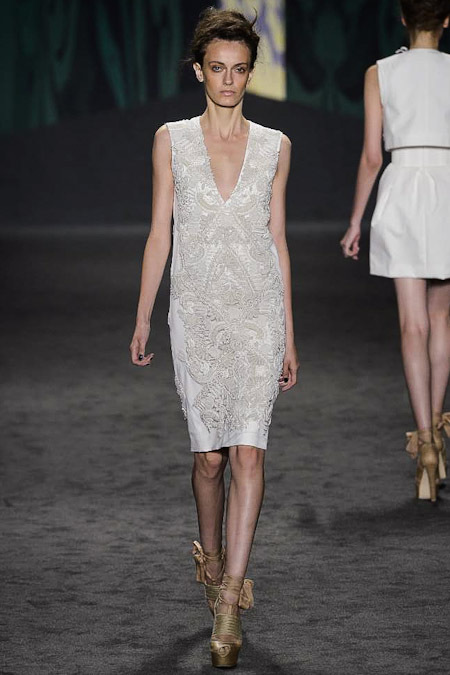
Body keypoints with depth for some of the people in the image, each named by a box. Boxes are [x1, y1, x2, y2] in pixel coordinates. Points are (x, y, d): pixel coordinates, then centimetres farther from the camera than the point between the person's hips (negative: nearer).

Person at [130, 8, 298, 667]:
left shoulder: (274, 146, 6)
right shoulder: (172, 140, 4)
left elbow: (277, 239, 10)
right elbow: (159, 233, 7)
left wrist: (289, 335, 9)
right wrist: (143, 320, 4)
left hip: (259, 314, 0)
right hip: (197, 314, 0)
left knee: (248, 453, -11)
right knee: (209, 454, 5)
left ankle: (228, 603, -12)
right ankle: (210, 556, 33)